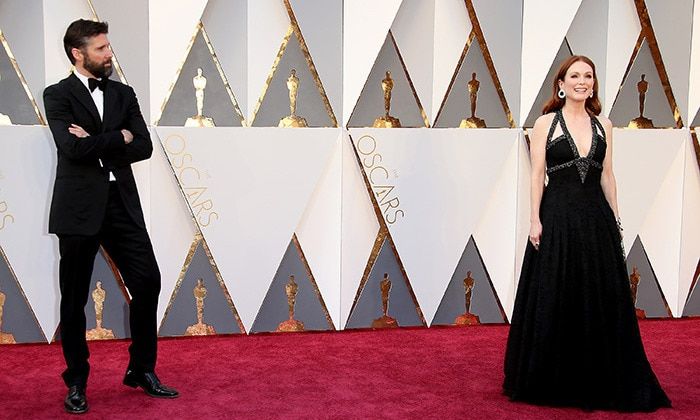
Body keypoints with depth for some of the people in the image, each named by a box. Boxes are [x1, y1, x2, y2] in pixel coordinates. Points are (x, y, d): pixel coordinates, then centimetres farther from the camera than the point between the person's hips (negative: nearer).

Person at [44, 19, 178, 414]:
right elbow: (73, 148, -18)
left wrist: (97, 142, -10)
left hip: (122, 203, 4)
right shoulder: (58, 95, -2)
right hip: (80, 207, -4)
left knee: (148, 282, 3)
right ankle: (76, 383, 19)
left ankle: (142, 370, 20)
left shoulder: (124, 94, 12)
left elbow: (144, 147, 0)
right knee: (75, 297, 4)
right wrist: (119, 137, -7)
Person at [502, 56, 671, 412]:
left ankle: (599, 381, 19)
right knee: (554, 301, 2)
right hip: (558, 218, -4)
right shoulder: (546, 123, 0)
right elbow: (537, 174, -3)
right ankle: (553, 382, 15)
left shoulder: (603, 125, 10)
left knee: (602, 299, 6)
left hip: (596, 218, 4)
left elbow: (607, 175, 12)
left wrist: (615, 218, 8)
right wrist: (535, 219, -10)